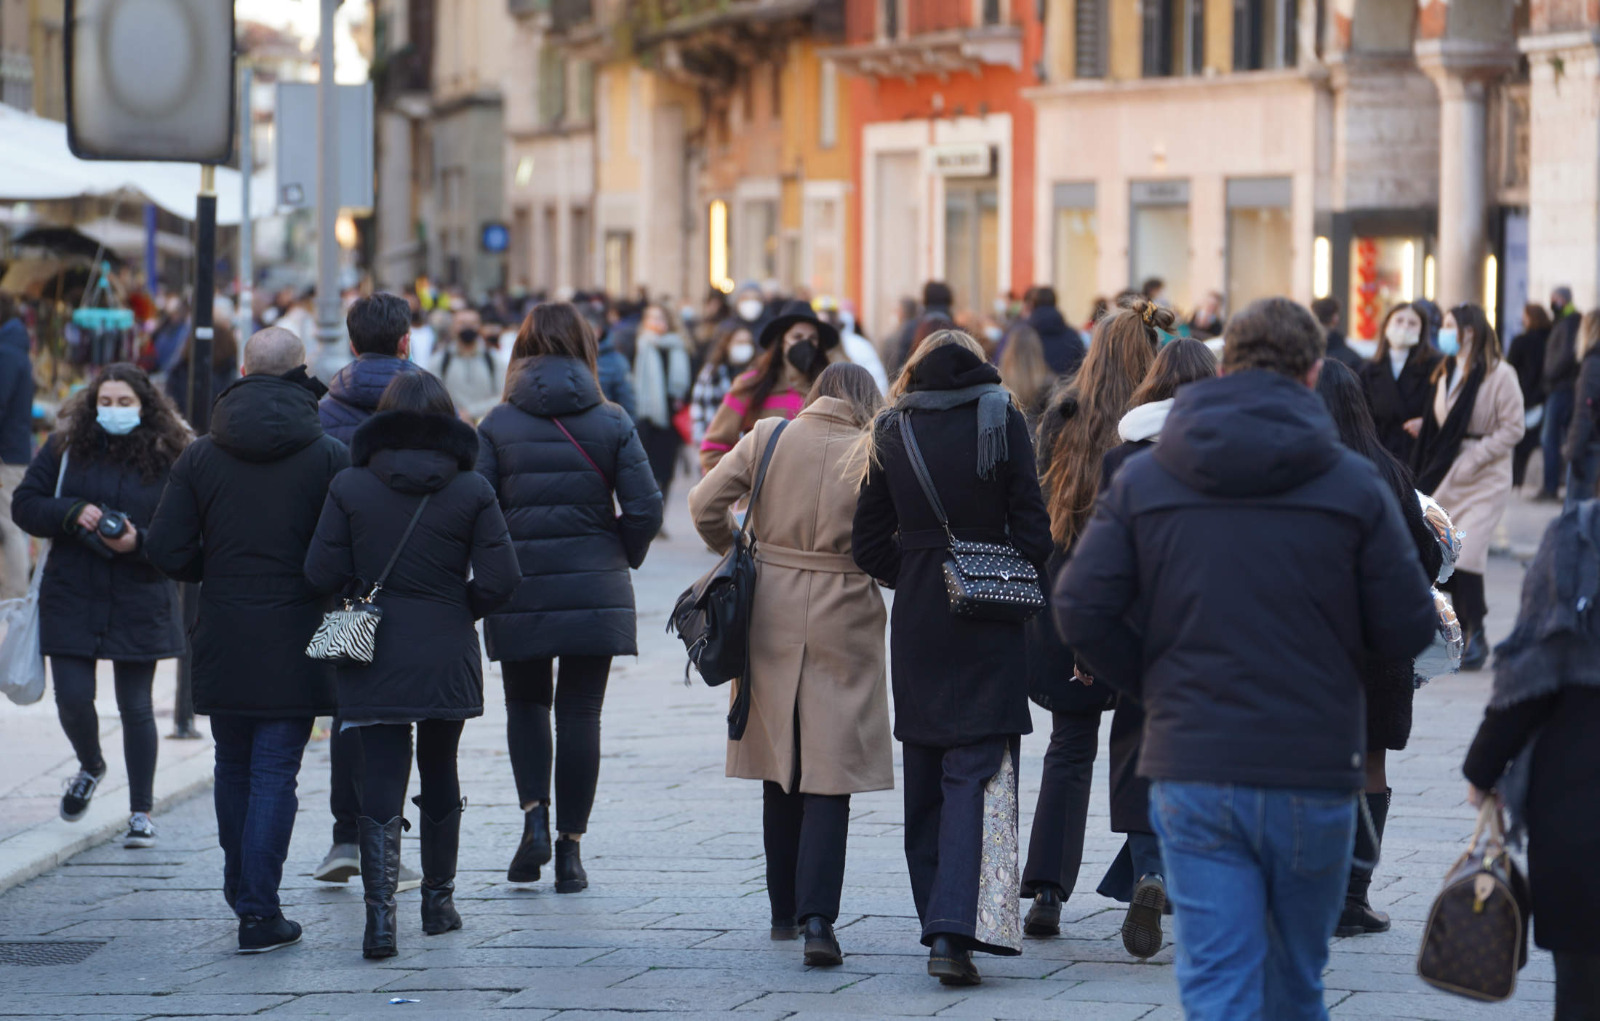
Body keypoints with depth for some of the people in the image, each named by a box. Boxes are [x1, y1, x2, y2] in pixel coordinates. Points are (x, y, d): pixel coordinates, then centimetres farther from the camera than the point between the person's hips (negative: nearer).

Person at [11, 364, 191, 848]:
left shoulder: (168, 458, -2)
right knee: (72, 698, -2)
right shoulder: (64, 448, 3)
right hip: (71, 598, 1)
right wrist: (73, 513, -15)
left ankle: (141, 812, 13)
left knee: (136, 707, 2)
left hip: (139, 603, -1)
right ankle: (90, 767, 32)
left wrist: (139, 542, -21)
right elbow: (24, 505, 2)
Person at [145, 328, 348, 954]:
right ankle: (260, 912, -6)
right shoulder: (327, 457, -7)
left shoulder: (201, 456, 0)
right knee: (275, 771, -1)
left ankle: (241, 891, 30)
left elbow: (166, 549, -3)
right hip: (294, 640, -3)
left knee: (233, 765, 18)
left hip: (222, 638, 3)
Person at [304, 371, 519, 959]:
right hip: (448, 660, 1)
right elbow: (500, 579, -9)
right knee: (440, 775, 17)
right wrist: (460, 608, 9)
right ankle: (439, 902, 28)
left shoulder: (350, 487, -4)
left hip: (373, 661, -1)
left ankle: (380, 914, -14)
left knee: (380, 780, -1)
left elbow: (322, 574, -8)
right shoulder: (471, 491, -3)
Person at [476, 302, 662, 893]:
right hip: (595, 592, 0)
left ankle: (534, 817, -2)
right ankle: (570, 848, 6)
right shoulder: (611, 423, -1)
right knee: (580, 711, 6)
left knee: (526, 703, 18)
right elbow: (645, 509, -6)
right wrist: (621, 559, 12)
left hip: (519, 590, 0)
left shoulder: (498, 425, -3)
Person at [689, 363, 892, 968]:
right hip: (843, 622, -3)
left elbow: (705, 504, -2)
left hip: (771, 618, 3)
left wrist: (733, 550, 16)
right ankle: (817, 917, -15)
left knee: (779, 771, 16)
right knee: (829, 777, -2)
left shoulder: (768, 437, 0)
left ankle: (785, 911, 24)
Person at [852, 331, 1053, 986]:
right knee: (977, 773, -6)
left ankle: (939, 923, 20)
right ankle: (956, 930, -20)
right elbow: (1031, 527, -6)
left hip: (916, 624, 3)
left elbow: (869, 545, 4)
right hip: (990, 622, -3)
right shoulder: (1002, 421, -3)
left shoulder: (893, 433, 3)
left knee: (925, 777, 14)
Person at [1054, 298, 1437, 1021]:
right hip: (1313, 772, 0)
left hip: (1191, 775, 0)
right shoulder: (1353, 483, -3)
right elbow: (1407, 629, -2)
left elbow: (1080, 610, -3)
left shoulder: (1141, 480, 1)